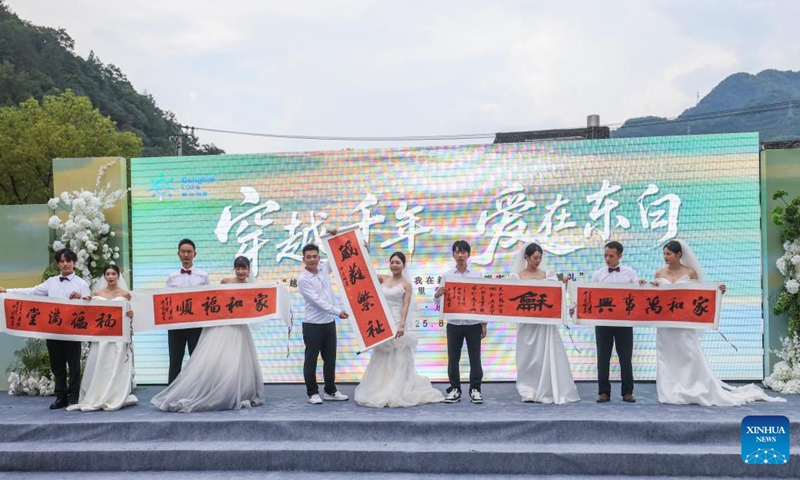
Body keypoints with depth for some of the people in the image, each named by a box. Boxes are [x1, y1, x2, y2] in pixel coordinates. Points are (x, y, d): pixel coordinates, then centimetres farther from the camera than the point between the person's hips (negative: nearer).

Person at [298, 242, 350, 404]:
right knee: (311, 360, 3)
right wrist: (338, 312, -24)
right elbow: (317, 301, -19)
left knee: (330, 359, 13)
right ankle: (312, 393, 14)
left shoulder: (324, 268, 4)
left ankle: (330, 391, 24)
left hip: (329, 323, 6)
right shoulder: (303, 279, -13)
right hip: (313, 325, -6)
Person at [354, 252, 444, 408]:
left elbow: (406, 306, -11)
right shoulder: (384, 279, 10)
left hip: (397, 324, -5)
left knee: (398, 360, -1)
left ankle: (396, 394, 4)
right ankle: (381, 392, 17)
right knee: (382, 359, 10)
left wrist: (402, 325, -22)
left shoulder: (406, 284, -3)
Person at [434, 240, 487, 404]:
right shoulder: (447, 275, 2)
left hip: (473, 323, 0)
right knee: (453, 358, 6)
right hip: (453, 324, 0)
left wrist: (484, 324, 2)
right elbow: (439, 302, 2)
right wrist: (437, 295, -22)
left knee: (475, 358, 5)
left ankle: (475, 389, 16)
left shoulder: (477, 275, 2)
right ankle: (454, 389, 17)